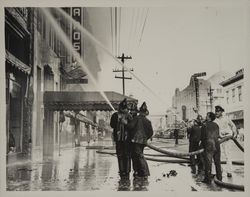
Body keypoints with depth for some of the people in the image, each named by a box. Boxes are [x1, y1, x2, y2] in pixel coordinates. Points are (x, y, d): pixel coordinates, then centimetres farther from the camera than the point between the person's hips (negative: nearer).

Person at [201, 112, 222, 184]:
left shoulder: (204, 125, -6)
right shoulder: (216, 125, 10)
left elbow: (203, 137, -2)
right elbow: (217, 135, 14)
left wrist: (204, 145, 13)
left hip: (209, 146, -5)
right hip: (217, 145, 5)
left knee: (208, 163, 0)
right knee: (217, 162, 12)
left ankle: (208, 179, 2)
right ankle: (219, 178, 18)